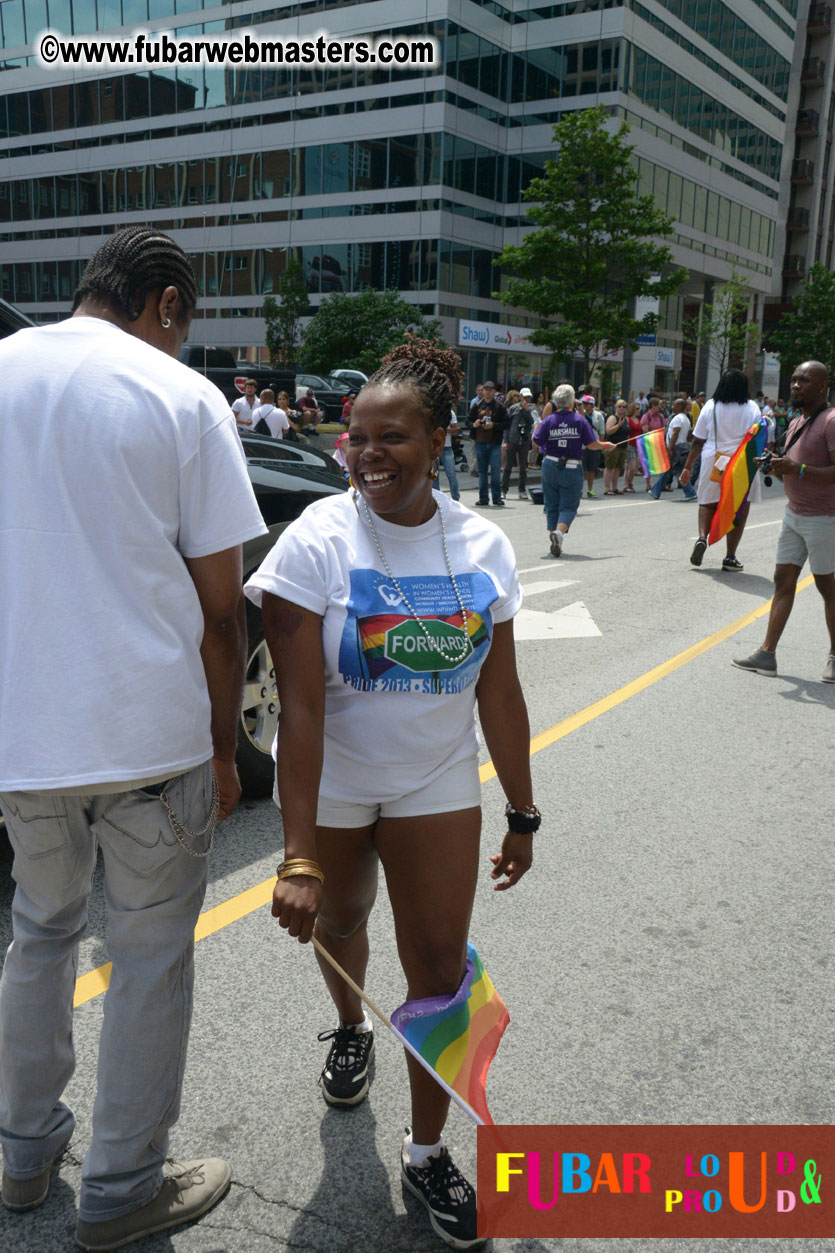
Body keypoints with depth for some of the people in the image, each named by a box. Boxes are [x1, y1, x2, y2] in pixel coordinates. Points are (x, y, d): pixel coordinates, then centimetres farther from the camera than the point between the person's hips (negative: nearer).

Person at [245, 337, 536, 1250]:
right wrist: (298, 857, -26)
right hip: (330, 788, -1)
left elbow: (500, 696, -2)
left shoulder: (484, 547, -9)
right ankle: (351, 1029, 56)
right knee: (339, 922, 22)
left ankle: (427, 1152, 24)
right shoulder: (317, 541, -19)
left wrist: (522, 816, 3)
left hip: (437, 787, 2)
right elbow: (301, 705, -24)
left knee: (441, 966, 2)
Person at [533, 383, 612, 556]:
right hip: (572, 469, -2)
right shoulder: (580, 419, -4)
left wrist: (538, 425, 14)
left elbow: (536, 442, -4)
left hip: (550, 466, 2)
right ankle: (559, 532, -23)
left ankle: (553, 534, 12)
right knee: (568, 506, 1)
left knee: (552, 506, 13)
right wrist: (605, 445, 14)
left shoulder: (548, 420, -1)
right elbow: (591, 444, -6)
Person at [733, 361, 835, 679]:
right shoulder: (796, 424, 13)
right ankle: (767, 654, 6)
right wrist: (776, 466, 2)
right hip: (794, 514, 8)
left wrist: (798, 469, -30)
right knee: (783, 581, 5)